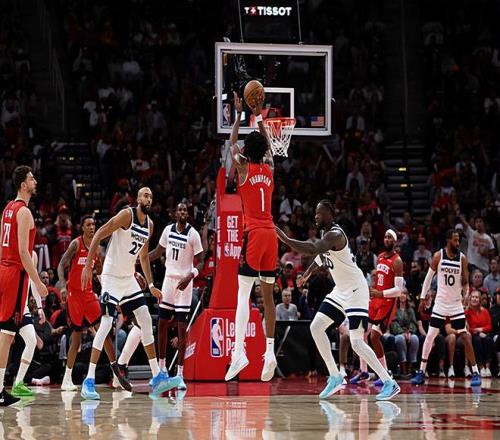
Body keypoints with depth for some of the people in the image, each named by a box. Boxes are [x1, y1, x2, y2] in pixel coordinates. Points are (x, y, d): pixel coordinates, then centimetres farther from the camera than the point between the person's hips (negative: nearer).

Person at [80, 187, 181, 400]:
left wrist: (151, 285, 19)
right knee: (106, 324, -14)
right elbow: (99, 235, -18)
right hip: (111, 277, -8)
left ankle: (157, 377, 7)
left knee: (146, 321, 4)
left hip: (129, 279, 8)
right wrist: (88, 266, -23)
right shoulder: (127, 215, -14)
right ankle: (89, 381, -12)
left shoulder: (149, 225, 10)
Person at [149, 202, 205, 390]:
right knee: (162, 324, 9)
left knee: (182, 328, -7)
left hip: (184, 283, -5)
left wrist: (190, 276, -27)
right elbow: (158, 252, 19)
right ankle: (161, 368, 22)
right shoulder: (168, 230, 4)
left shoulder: (193, 234, -11)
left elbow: (201, 261, -9)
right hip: (168, 280, 5)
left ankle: (180, 374, -5)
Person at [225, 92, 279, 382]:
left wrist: (240, 114, 25)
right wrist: (259, 116, 34)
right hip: (271, 234, 5)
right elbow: (268, 146, 30)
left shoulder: (243, 167, -1)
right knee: (268, 294, 9)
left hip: (253, 234, -5)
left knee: (243, 294, -9)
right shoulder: (269, 167, 10)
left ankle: (239, 351, -20)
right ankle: (270, 351, 5)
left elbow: (232, 143, 17)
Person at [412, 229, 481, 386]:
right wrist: (423, 297, 2)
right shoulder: (438, 256, -5)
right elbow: (429, 277, 4)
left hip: (456, 304, 0)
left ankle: (475, 372, 0)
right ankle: (421, 372, 6)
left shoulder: (462, 258, -4)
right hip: (440, 303, 0)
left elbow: (465, 281, 1)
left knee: (465, 336, -5)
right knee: (430, 336, -2)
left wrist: (466, 290, -18)